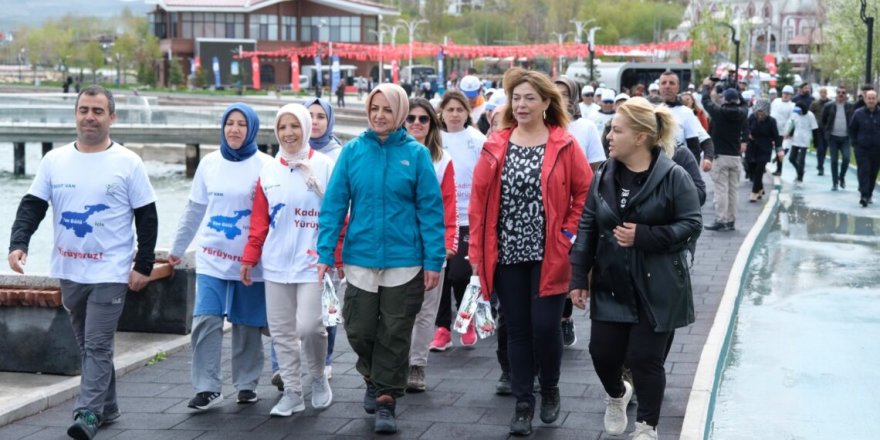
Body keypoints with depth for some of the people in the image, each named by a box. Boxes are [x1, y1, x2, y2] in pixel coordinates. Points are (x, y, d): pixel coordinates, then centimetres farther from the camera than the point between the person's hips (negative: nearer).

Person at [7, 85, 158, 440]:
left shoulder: (128, 163, -4)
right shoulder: (55, 160, 4)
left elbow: (147, 216, -2)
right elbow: (32, 206, 4)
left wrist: (144, 264, -6)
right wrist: (19, 243, -12)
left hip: (110, 273, -5)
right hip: (69, 272, 5)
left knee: (97, 345, -9)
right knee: (89, 345, 15)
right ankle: (107, 408, 27)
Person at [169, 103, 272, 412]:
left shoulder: (265, 165, -4)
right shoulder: (209, 163, 6)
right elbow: (195, 210, 13)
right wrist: (177, 248, 17)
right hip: (212, 258, 2)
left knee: (247, 325, 8)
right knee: (205, 320, -7)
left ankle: (247, 383, 23)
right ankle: (207, 388, -1)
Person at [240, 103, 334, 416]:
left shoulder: (324, 166, -2)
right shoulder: (269, 171, 9)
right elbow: (259, 220, 12)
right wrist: (249, 258, 9)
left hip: (313, 262, -4)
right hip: (276, 263, 4)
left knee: (309, 326, -12)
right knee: (281, 330, 5)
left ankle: (318, 377, 15)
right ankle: (292, 392, 17)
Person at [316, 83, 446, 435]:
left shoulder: (416, 154, -4)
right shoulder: (353, 151, 0)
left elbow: (430, 209, -4)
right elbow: (334, 204, 0)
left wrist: (433, 261, -8)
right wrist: (326, 253, -6)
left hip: (404, 261, -2)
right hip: (360, 258, 2)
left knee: (395, 336, 5)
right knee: (359, 330, 8)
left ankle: (386, 400, 19)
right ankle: (374, 380, 36)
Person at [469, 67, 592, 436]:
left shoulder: (564, 146, -2)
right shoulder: (495, 146, 5)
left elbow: (584, 192, 0)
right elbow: (479, 199, 5)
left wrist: (569, 233, -8)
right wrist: (477, 251, 1)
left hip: (547, 255, -2)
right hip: (507, 254, 3)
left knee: (545, 327, -4)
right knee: (517, 330, 8)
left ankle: (549, 389, 23)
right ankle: (523, 402, 20)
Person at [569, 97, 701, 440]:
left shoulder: (673, 177, -12)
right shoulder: (604, 176, 3)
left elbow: (691, 224, -11)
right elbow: (587, 227, 6)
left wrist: (644, 236, -21)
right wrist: (579, 277, 3)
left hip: (656, 287, -4)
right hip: (611, 285, 4)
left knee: (645, 357, 0)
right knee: (602, 352, 6)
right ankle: (617, 395, 41)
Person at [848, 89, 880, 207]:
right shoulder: (858, 113, 0)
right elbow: (852, 129, 10)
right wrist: (855, 142, 3)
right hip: (862, 148, -1)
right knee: (863, 171, -10)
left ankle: (869, 194, 21)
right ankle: (864, 195, -14)